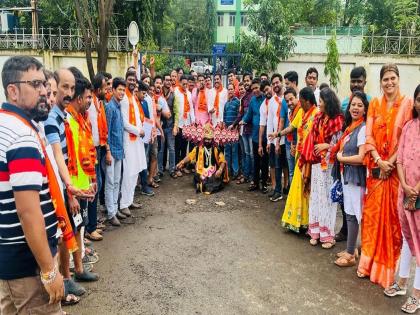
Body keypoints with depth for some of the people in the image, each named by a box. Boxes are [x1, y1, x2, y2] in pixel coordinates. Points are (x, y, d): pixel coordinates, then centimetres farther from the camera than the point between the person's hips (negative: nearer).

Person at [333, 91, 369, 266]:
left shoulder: (363, 128, -15)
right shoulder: (350, 127, 11)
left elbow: (361, 158, -19)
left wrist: (341, 158, -8)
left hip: (356, 176, -8)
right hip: (346, 174, 8)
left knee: (352, 214, -1)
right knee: (349, 212, 14)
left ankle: (350, 254, 10)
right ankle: (351, 249, 27)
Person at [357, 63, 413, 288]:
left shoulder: (407, 104, -2)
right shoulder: (374, 104, 7)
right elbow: (369, 136, 1)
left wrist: (390, 163, -12)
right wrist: (379, 161, -11)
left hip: (396, 168, -3)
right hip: (376, 167, 3)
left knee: (393, 216, 3)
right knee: (372, 213, 7)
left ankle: (389, 267, 17)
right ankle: (369, 263, 21)